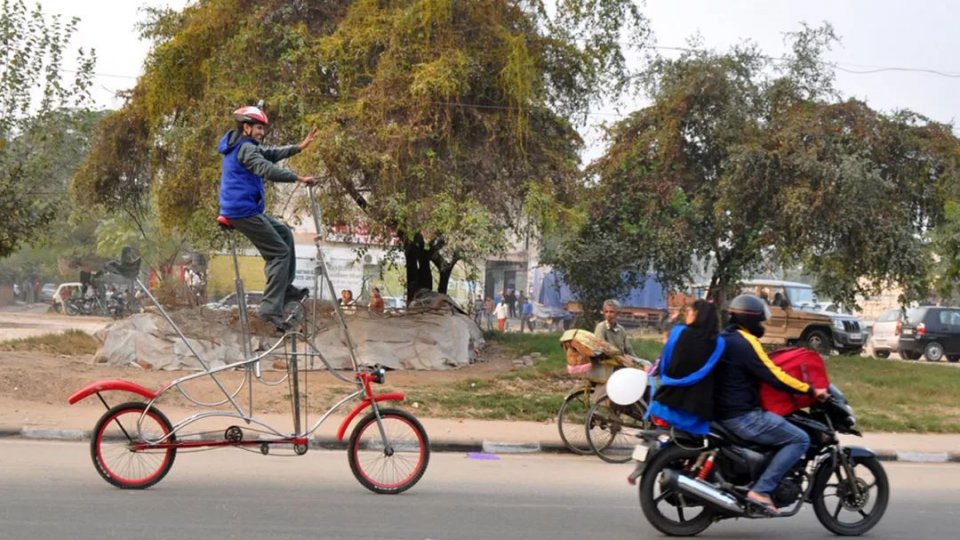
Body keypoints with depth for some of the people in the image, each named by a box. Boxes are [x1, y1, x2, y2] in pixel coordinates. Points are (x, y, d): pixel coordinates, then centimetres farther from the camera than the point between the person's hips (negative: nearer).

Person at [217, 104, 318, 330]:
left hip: (244, 211, 11)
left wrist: (299, 147, 3)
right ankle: (270, 308, -14)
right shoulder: (246, 148, -14)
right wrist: (299, 178, -30)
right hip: (244, 212, -11)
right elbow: (267, 169, -28)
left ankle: (285, 289, 23)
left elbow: (271, 153, 14)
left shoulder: (242, 146, 17)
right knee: (280, 252, -9)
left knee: (284, 233, 22)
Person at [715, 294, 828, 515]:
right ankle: (761, 490, -14)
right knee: (800, 440, -8)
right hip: (743, 417, -10)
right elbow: (772, 375, -19)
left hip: (723, 411, 10)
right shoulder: (745, 342, -16)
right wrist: (811, 390, -11)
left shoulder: (724, 339, 15)